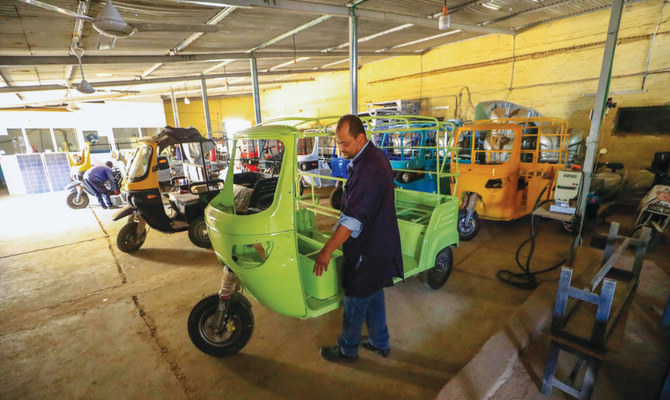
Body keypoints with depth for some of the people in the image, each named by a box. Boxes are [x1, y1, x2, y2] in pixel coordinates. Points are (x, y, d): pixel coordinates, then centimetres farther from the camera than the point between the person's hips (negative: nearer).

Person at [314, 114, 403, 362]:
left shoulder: (368, 168, -28)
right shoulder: (374, 155, 6)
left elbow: (353, 218, -30)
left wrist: (327, 250, -26)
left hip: (368, 248, -10)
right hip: (379, 242, 10)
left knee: (356, 299, 9)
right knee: (373, 295, 23)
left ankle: (347, 349, 31)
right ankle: (380, 342, 41)